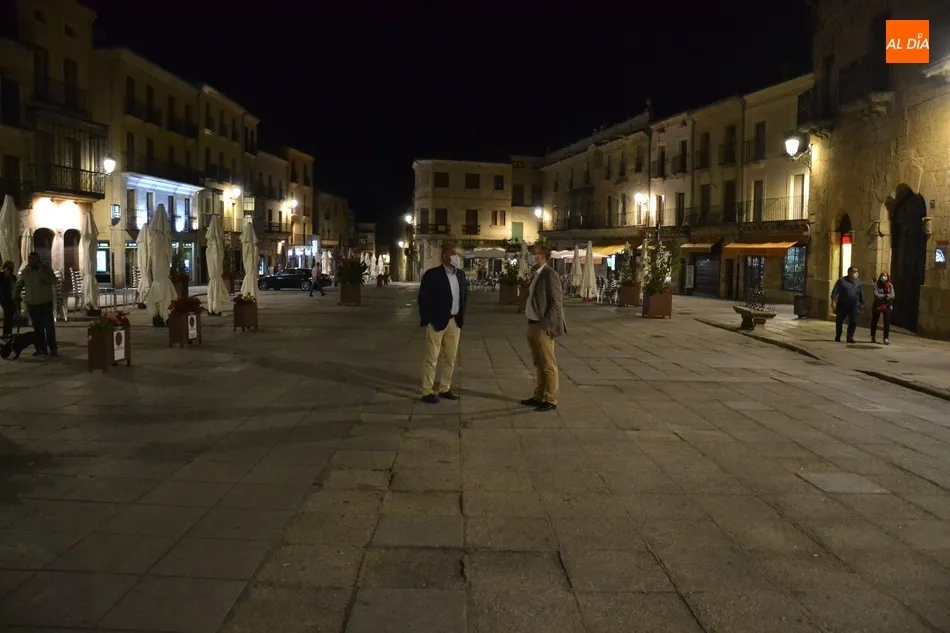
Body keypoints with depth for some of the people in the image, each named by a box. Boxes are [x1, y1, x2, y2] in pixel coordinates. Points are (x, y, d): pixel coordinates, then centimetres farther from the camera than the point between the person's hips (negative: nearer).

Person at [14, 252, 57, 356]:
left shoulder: (46, 269, -7)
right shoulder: (25, 271, 6)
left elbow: (53, 281, -25)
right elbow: (19, 284, 20)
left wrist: (40, 271, -26)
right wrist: (15, 296, 7)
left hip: (45, 303, -4)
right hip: (32, 304, 4)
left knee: (49, 327, -9)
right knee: (37, 328, 6)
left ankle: (52, 348, -3)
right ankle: (41, 348, 11)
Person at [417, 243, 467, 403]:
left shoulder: (460, 274, 8)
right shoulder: (432, 274, -11)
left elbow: (465, 295, 18)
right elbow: (423, 299, -12)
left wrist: (461, 316, 10)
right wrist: (429, 320, -13)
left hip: (455, 322, 6)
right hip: (437, 322, -6)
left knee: (450, 358, 12)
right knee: (431, 358, -1)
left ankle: (445, 389, 23)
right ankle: (427, 392, 6)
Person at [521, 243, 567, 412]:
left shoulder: (549, 275, -15)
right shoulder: (537, 275, 13)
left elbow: (557, 302, -17)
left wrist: (546, 326, -19)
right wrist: (532, 325, 15)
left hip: (543, 327, -9)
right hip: (533, 325, 9)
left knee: (548, 365, -1)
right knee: (539, 365, 16)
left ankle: (550, 400, 6)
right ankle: (538, 397, 25)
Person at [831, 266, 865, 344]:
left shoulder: (858, 281, 6)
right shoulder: (842, 281, -7)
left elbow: (861, 293, 15)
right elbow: (835, 291, -12)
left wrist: (862, 303, 17)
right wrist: (833, 301, -20)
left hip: (854, 306, 2)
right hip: (842, 305, -2)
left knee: (853, 322, -7)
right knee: (839, 321, 7)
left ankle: (850, 337, 2)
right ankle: (837, 337, 22)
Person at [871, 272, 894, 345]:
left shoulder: (890, 285, 0)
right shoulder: (877, 285, -4)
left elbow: (892, 296, -8)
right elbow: (876, 295, -14)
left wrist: (881, 296, -18)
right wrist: (885, 296, -17)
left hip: (887, 306, 0)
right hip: (877, 305, 0)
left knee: (887, 322, -10)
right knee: (874, 321, 9)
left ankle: (886, 338, -7)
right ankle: (873, 337, 25)